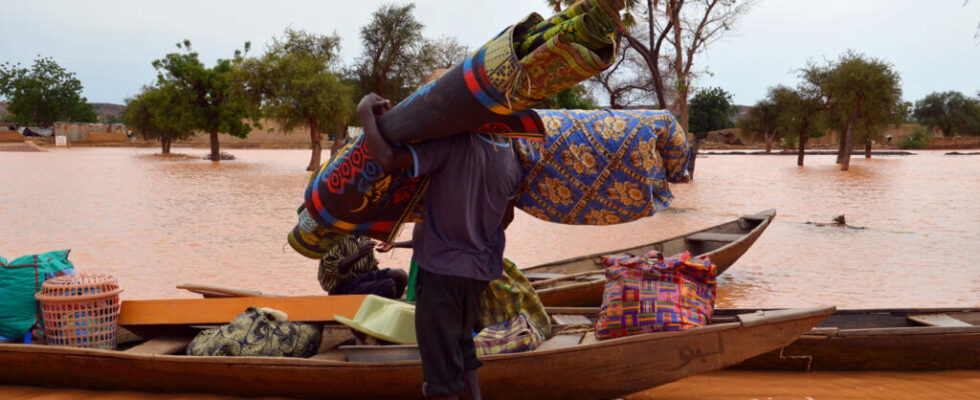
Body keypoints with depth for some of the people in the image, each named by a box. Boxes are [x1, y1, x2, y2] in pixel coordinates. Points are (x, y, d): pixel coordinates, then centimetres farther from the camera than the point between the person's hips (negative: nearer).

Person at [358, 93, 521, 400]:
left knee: (440, 355, 6)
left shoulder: (454, 144, -20)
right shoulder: (513, 162, -1)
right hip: (481, 268, 6)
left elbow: (388, 159, -25)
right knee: (462, 343, 26)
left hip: (441, 266, -6)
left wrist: (365, 114, -11)